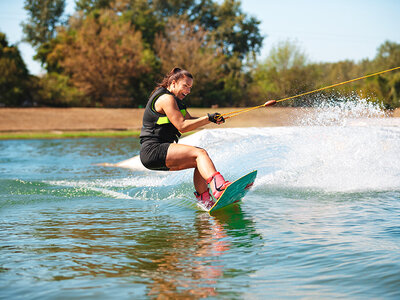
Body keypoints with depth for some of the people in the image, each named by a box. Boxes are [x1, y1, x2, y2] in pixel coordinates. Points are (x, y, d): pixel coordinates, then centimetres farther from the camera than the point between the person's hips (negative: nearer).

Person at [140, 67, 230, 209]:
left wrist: (213, 119, 6)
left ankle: (204, 200, 3)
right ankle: (218, 187, -45)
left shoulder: (174, 99, 22)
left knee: (199, 162, 12)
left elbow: (189, 120, 21)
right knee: (200, 153, -23)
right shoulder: (166, 98, -11)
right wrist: (208, 118, -15)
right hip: (153, 151, -11)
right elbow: (182, 126, -18)